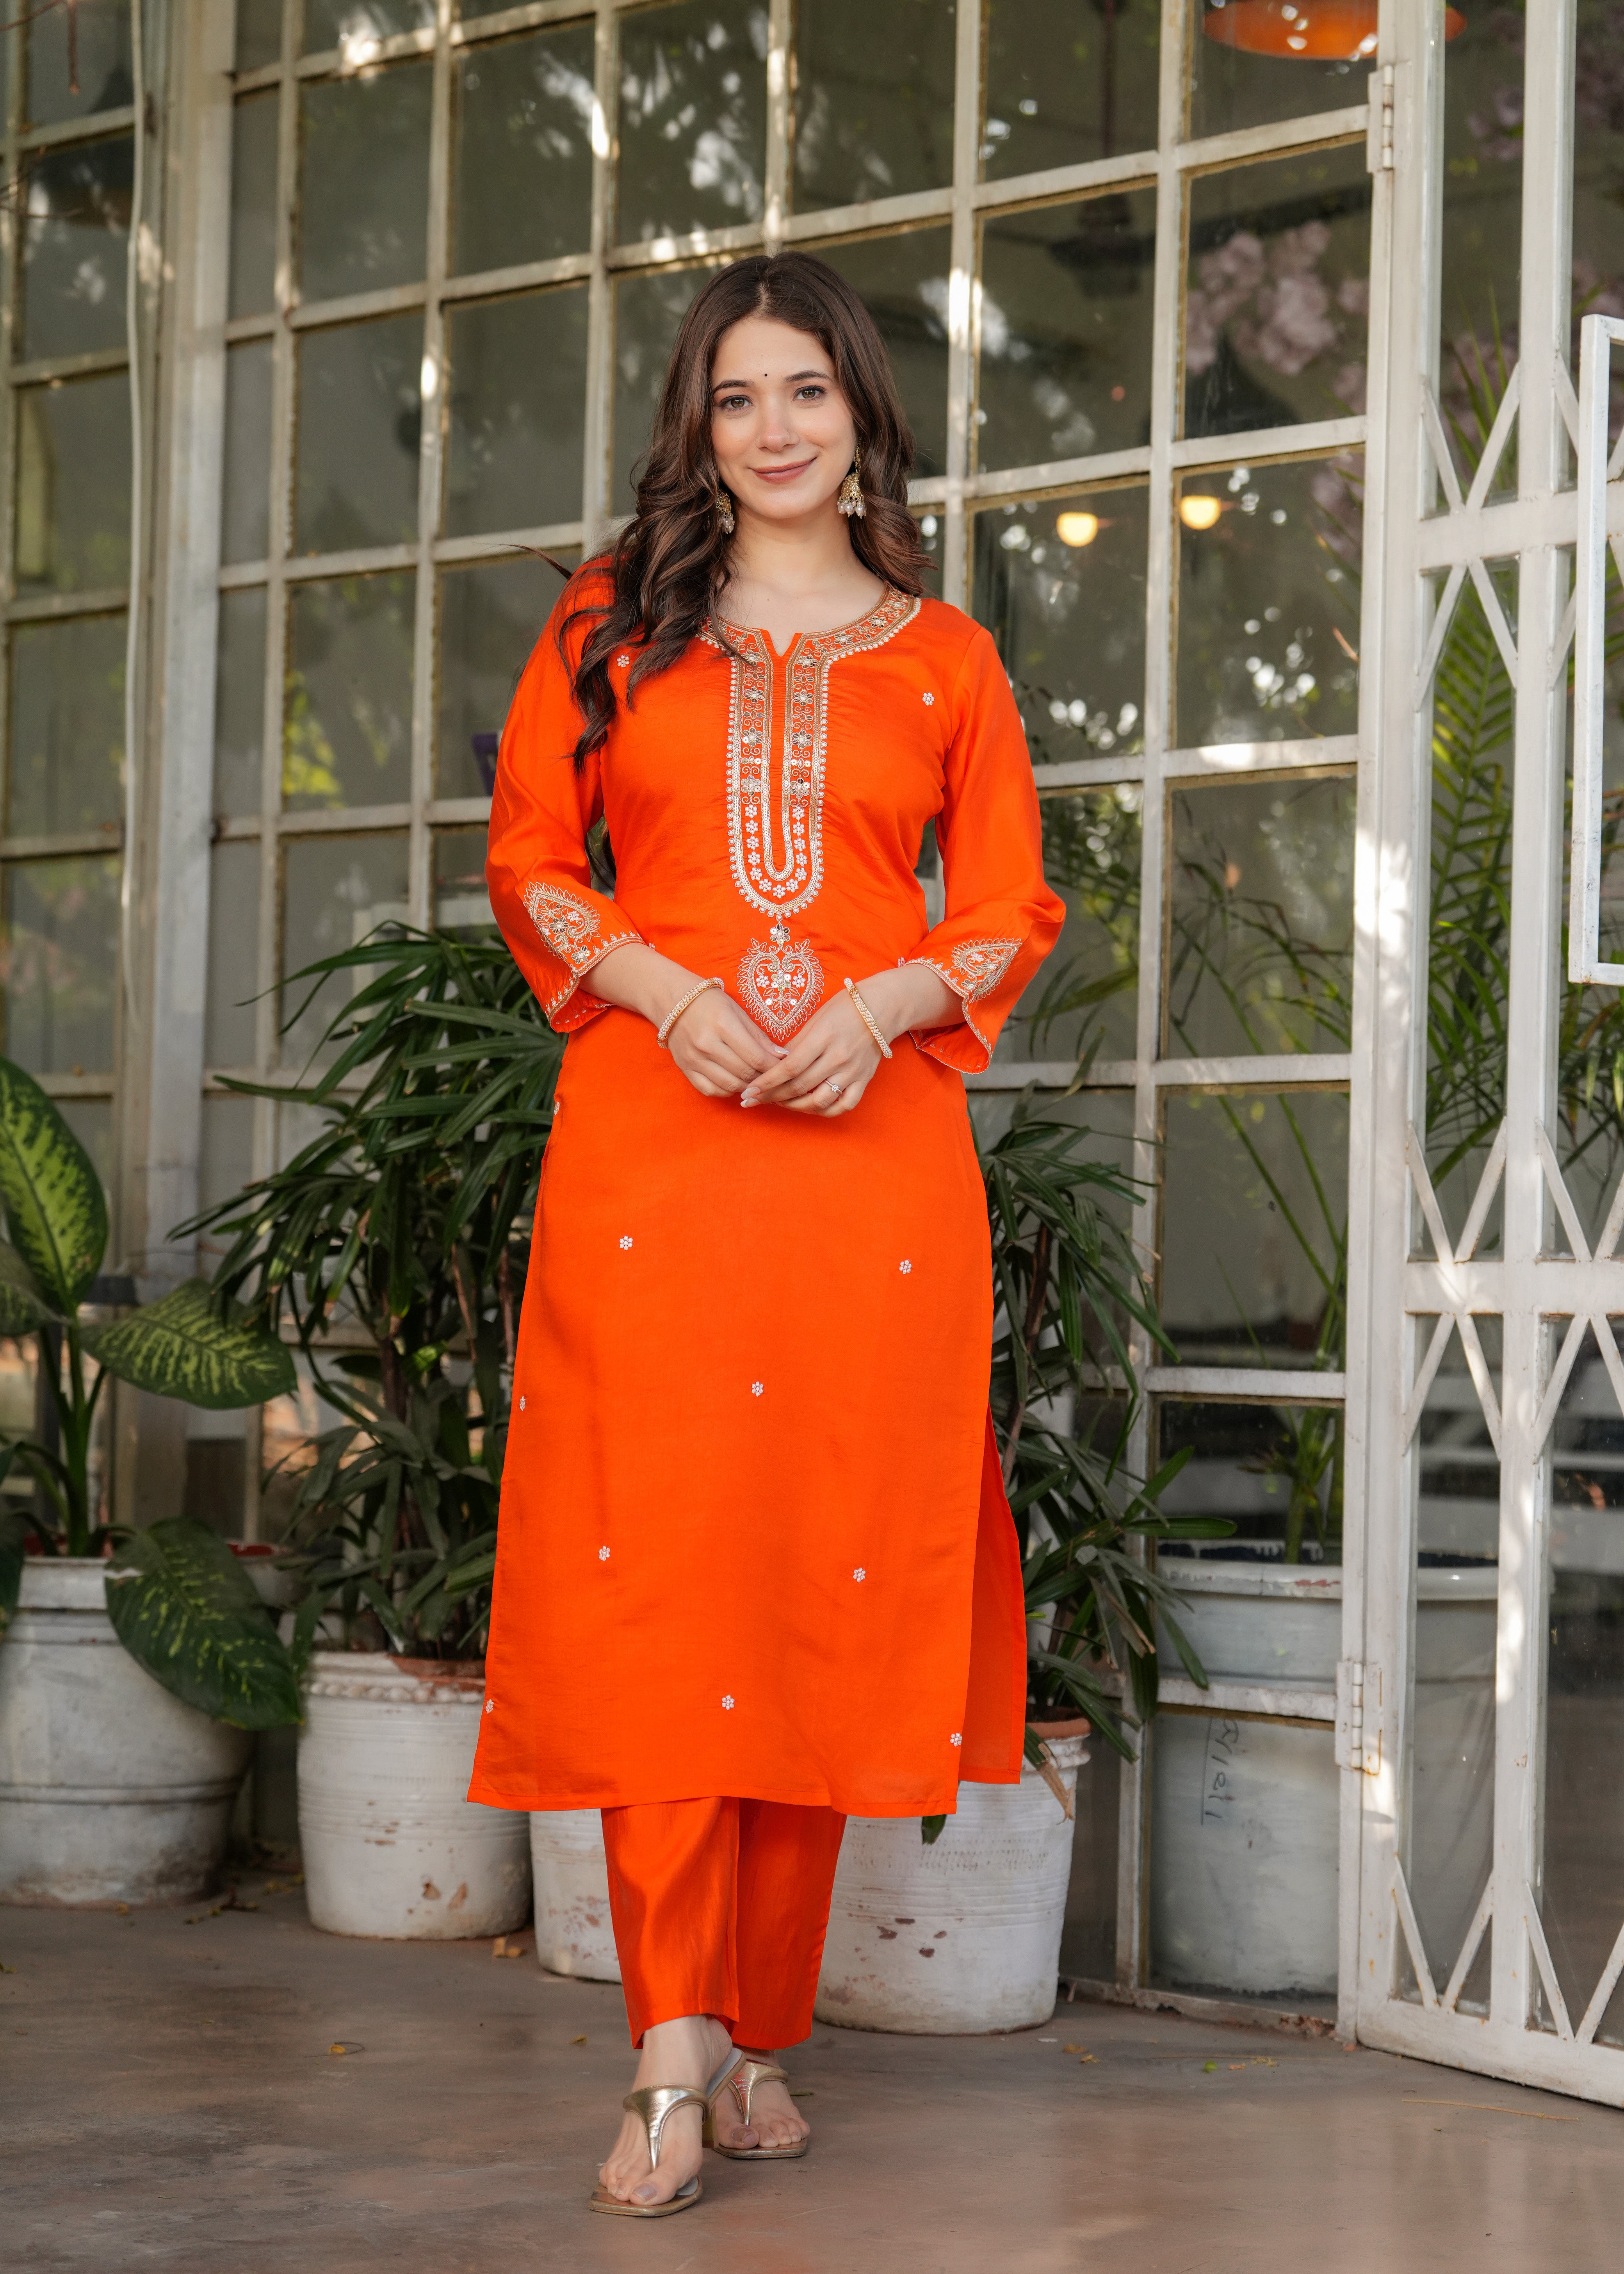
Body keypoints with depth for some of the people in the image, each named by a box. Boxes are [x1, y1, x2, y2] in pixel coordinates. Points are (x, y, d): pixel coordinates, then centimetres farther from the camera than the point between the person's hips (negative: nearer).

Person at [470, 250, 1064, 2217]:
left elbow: (1012, 907, 11)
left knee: (832, 1579, 0)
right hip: (648, 1134, 0)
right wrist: (665, 990, -7)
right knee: (656, 1566, -9)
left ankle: (760, 2031, 10)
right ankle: (676, 2045, -9)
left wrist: (891, 1001, -8)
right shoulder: (612, 627, 13)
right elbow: (527, 861, 10)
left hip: (871, 1151, 1)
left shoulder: (943, 658, 13)